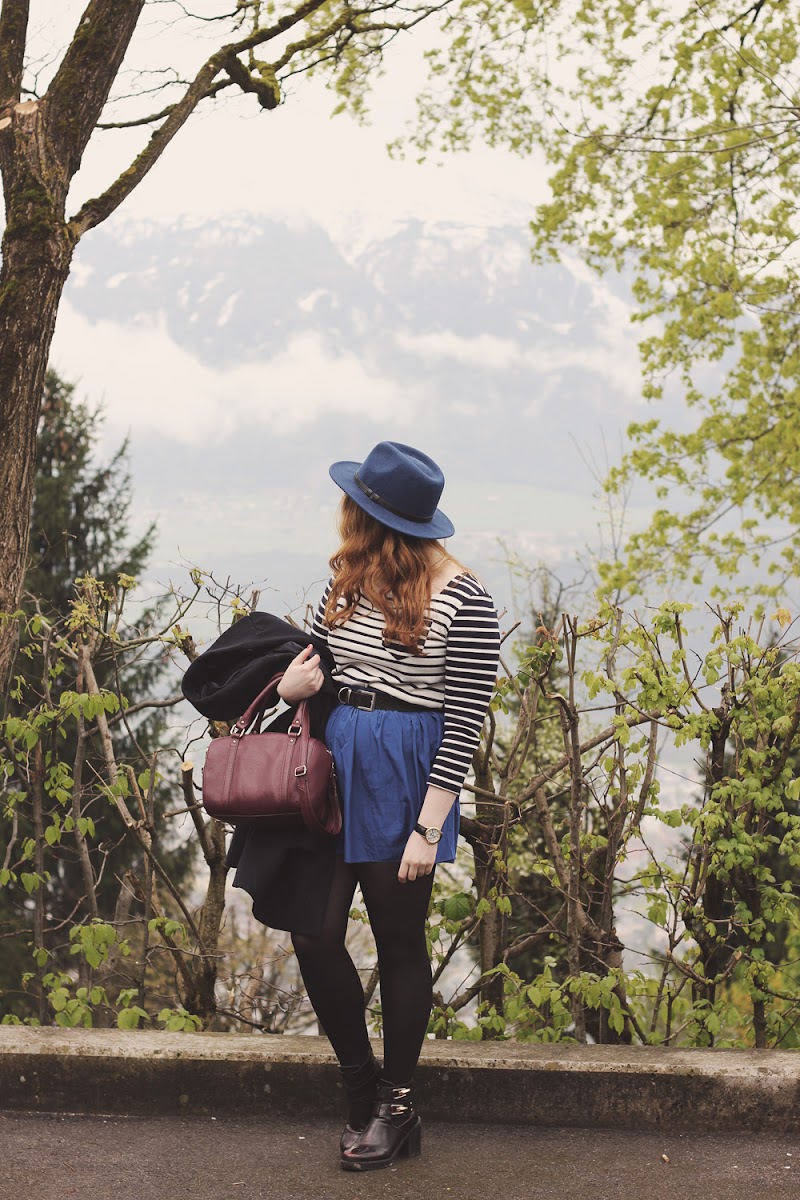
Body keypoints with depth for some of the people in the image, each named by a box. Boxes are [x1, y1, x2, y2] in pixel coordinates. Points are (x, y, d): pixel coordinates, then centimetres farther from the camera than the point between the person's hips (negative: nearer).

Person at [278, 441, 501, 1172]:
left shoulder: (463, 601, -13)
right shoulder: (349, 581, 7)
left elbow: (464, 725, -13)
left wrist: (428, 828, -14)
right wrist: (292, 688, -5)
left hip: (402, 782, -6)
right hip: (333, 764, 6)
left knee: (399, 942, 7)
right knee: (315, 935, 4)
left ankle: (397, 1107, 25)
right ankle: (364, 1089, 24)